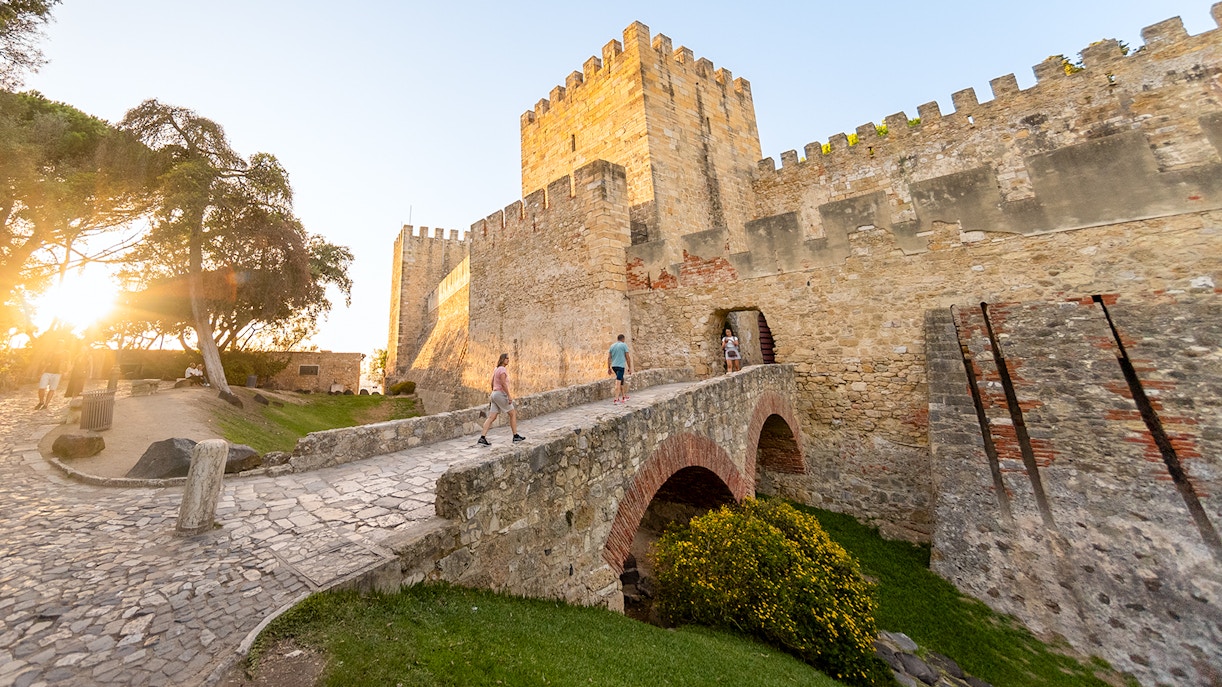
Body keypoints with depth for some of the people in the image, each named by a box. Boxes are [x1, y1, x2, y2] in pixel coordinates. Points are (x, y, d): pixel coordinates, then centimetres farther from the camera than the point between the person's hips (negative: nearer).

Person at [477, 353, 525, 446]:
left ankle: (482, 438, -4)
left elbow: (492, 383, 22)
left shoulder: (496, 370, 18)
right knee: (513, 413, 2)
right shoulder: (502, 369, -12)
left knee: (492, 417, 4)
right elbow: (503, 383, -21)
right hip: (501, 394, -9)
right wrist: (509, 396, -22)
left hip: (495, 394, 9)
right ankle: (516, 436, 7)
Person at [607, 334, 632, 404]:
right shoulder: (624, 345, 0)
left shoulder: (612, 346, 14)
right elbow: (627, 357, -3)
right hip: (621, 366, -6)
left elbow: (609, 358, 10)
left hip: (613, 366, 6)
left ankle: (624, 396, 30)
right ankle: (616, 399, -14)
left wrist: (609, 368, 13)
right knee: (618, 382, -9)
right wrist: (629, 368, 3)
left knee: (621, 380, 20)